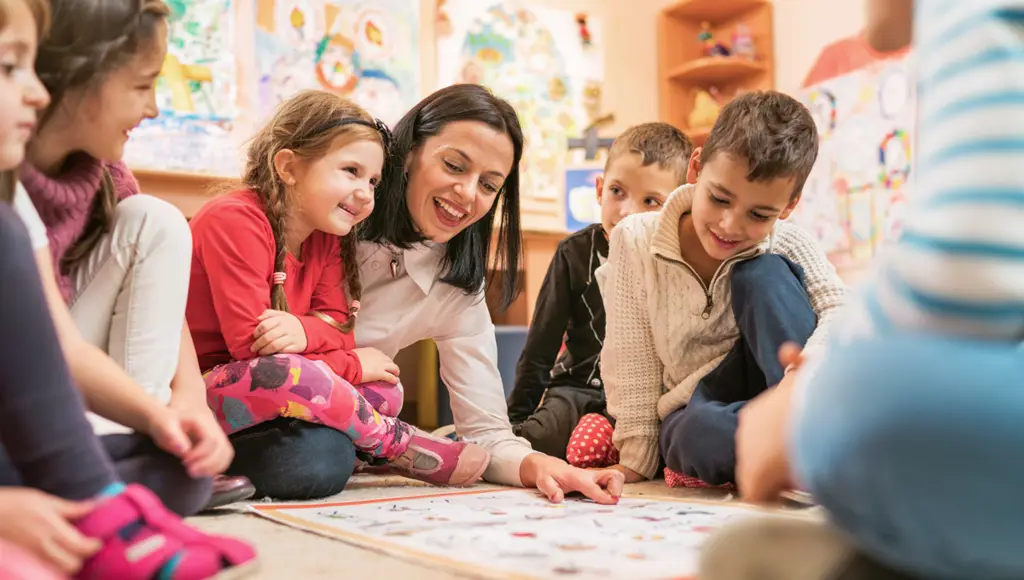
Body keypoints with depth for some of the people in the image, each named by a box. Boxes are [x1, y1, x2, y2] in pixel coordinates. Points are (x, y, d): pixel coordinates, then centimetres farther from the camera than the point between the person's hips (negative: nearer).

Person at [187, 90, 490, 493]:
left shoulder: (325, 238, 6)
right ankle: (397, 443, -12)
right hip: (192, 389, -8)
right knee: (287, 373, -36)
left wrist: (303, 331, -27)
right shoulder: (233, 220, -19)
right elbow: (248, 341, -24)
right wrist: (353, 365, -18)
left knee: (385, 388, -1)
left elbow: (338, 326, -1)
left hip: (266, 394, 8)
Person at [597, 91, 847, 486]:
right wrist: (635, 462, -9)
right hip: (693, 414, -1)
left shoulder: (787, 246, -6)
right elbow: (631, 365, -6)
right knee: (702, 435, -39)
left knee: (762, 274, -23)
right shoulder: (635, 241, -8)